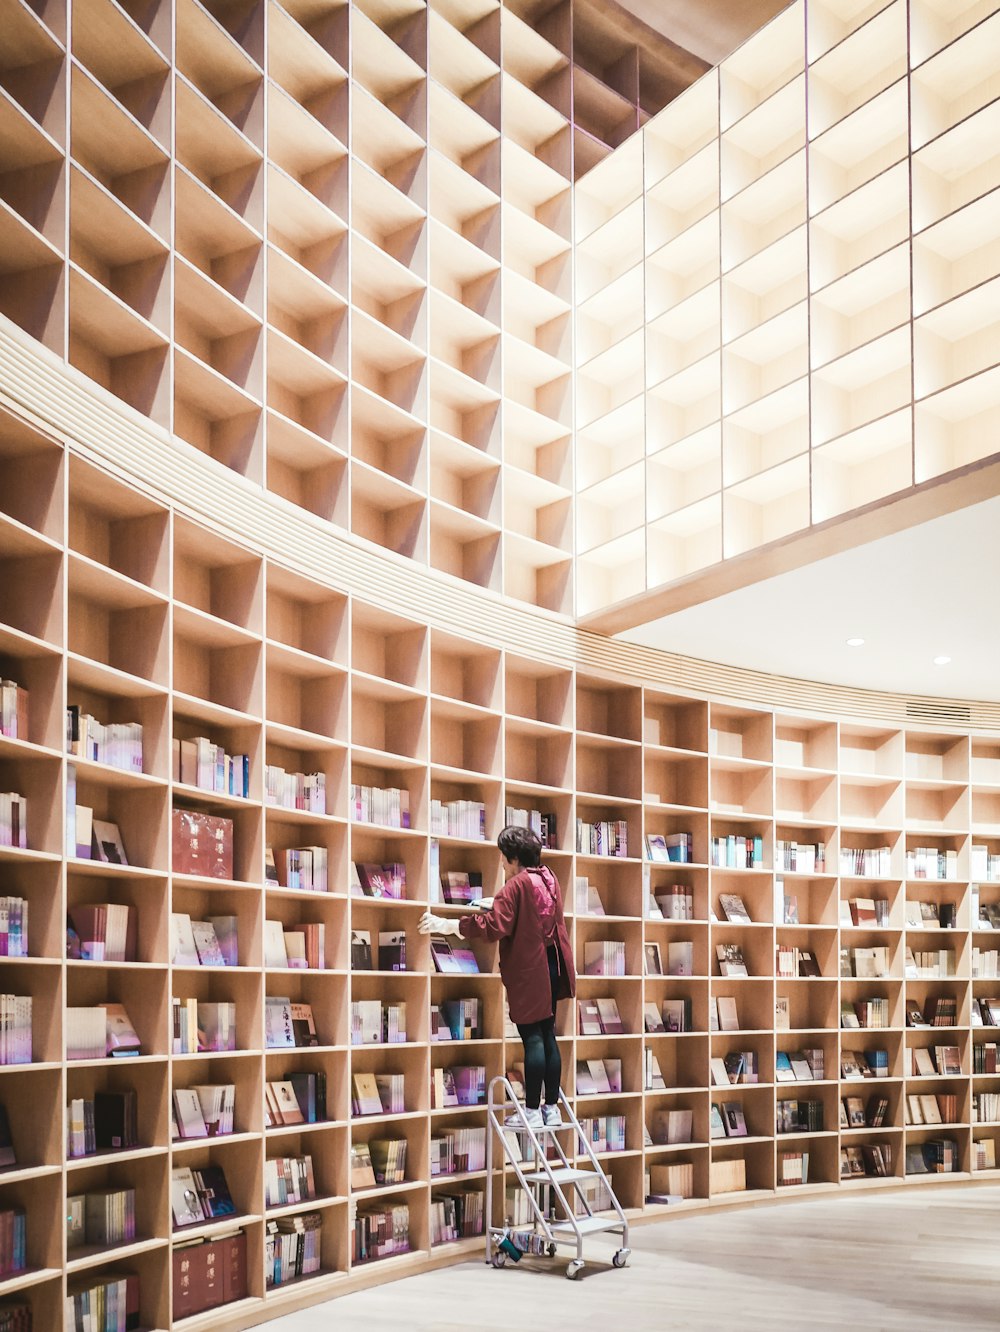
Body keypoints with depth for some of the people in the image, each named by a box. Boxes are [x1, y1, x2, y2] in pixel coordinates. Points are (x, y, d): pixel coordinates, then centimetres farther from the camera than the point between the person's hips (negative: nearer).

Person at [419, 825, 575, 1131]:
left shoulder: (516, 886, -14)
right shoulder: (549, 879, 9)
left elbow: (494, 926, -22)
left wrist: (448, 925, -18)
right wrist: (498, 905, 30)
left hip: (528, 971, -7)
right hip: (552, 965, 8)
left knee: (532, 1037, -4)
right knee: (547, 1035, 10)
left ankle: (532, 1111, -1)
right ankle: (552, 1108, 12)